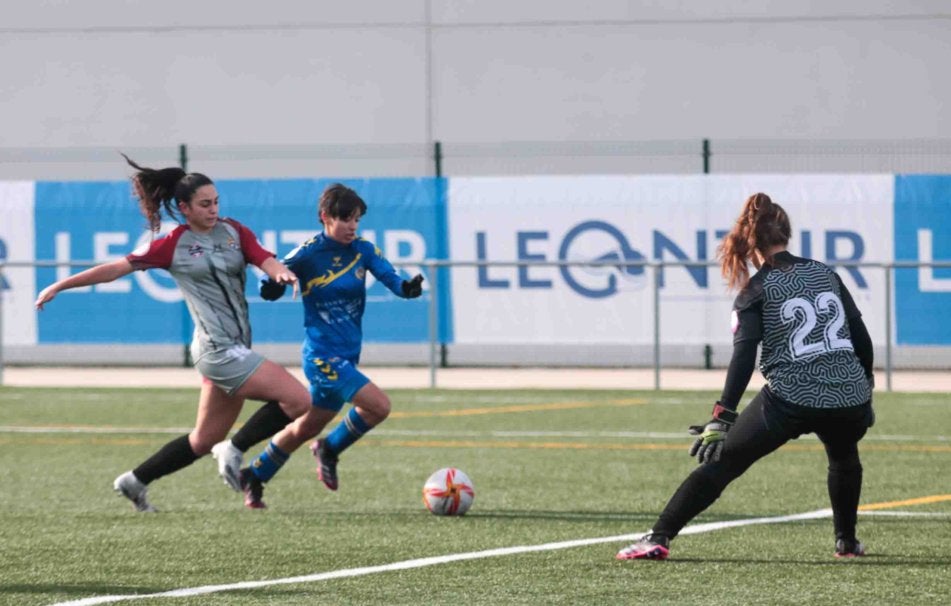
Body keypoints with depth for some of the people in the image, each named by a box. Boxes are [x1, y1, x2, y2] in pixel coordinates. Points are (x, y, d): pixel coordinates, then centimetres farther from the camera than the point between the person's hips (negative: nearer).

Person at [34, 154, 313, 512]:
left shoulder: (234, 232, 10)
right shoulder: (173, 246, -3)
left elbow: (266, 261, -2)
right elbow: (117, 268, 1)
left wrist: (281, 272, -27)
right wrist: (59, 287, 5)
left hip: (235, 350, 7)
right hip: (217, 349, -7)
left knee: (205, 441, 14)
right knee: (299, 400, -16)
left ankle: (135, 482, 27)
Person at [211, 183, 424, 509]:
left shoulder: (364, 250, 3)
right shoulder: (309, 253, -11)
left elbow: (391, 278, -8)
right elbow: (270, 287, -7)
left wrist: (408, 287, -30)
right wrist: (274, 282, -31)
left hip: (347, 356, 6)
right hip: (322, 355, -6)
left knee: (307, 427, 17)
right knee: (378, 405, -20)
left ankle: (254, 477, 33)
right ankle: (329, 451, 3)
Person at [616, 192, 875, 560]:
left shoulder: (756, 291, 2)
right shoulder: (826, 275, 14)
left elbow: (744, 358, -10)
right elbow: (862, 339, 15)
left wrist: (722, 418, -16)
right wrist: (865, 393, 27)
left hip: (791, 400, -4)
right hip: (849, 397, 4)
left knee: (720, 464, 2)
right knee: (844, 458, 37)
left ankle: (658, 538, -6)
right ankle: (846, 541, 39)